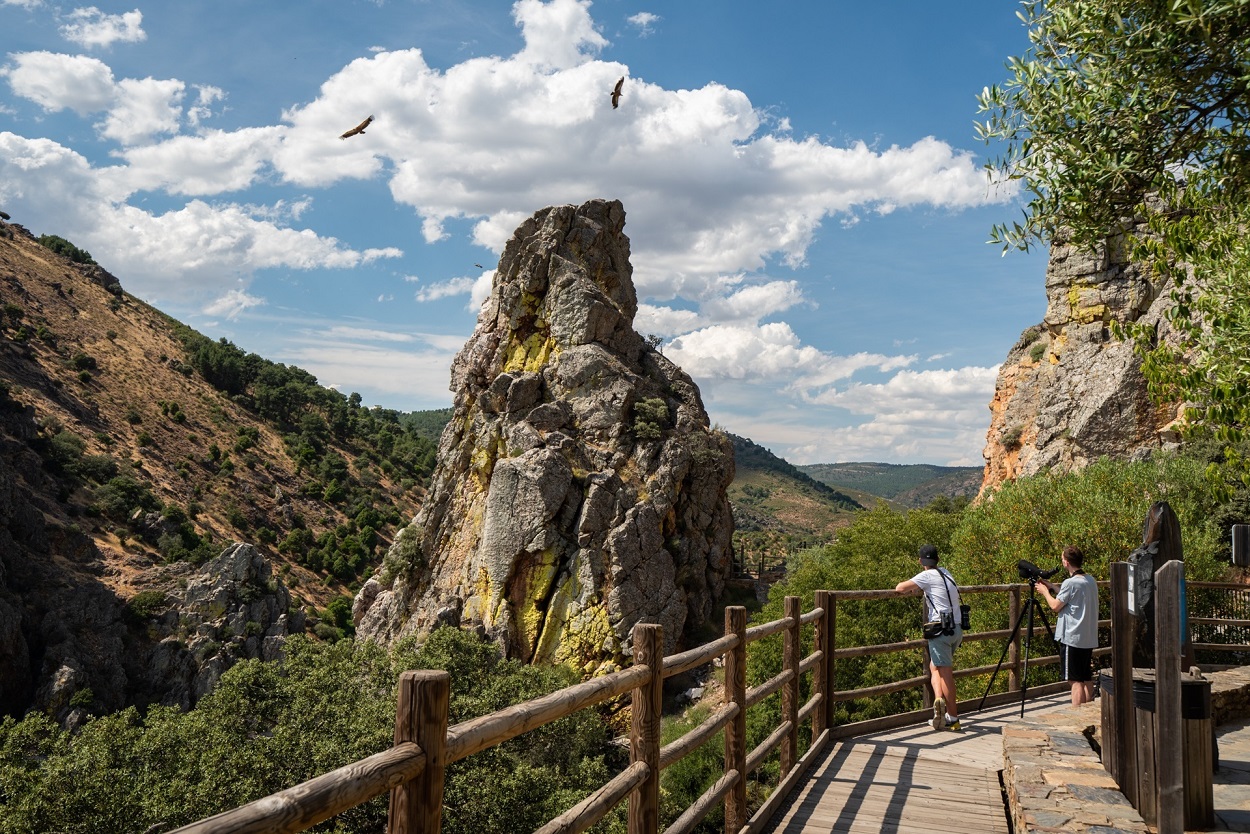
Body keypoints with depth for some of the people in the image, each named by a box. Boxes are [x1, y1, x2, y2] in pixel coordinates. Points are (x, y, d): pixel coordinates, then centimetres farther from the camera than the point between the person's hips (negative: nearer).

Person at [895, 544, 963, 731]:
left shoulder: (927, 576, -6)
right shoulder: (946, 573, 15)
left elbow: (900, 588, -13)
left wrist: (912, 587, 7)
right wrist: (919, 588, 22)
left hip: (941, 629, -7)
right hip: (957, 629, 7)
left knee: (945, 673, -4)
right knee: (934, 666, 15)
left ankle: (953, 719, -8)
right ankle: (939, 699, 1)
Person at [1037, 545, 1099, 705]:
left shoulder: (1070, 583, -17)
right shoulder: (1091, 581, 9)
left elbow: (1055, 606, -11)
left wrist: (1045, 591, 6)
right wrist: (1051, 586, 21)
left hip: (1072, 638, -8)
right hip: (1089, 637, 8)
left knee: (1075, 680, -5)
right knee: (1087, 678, 13)